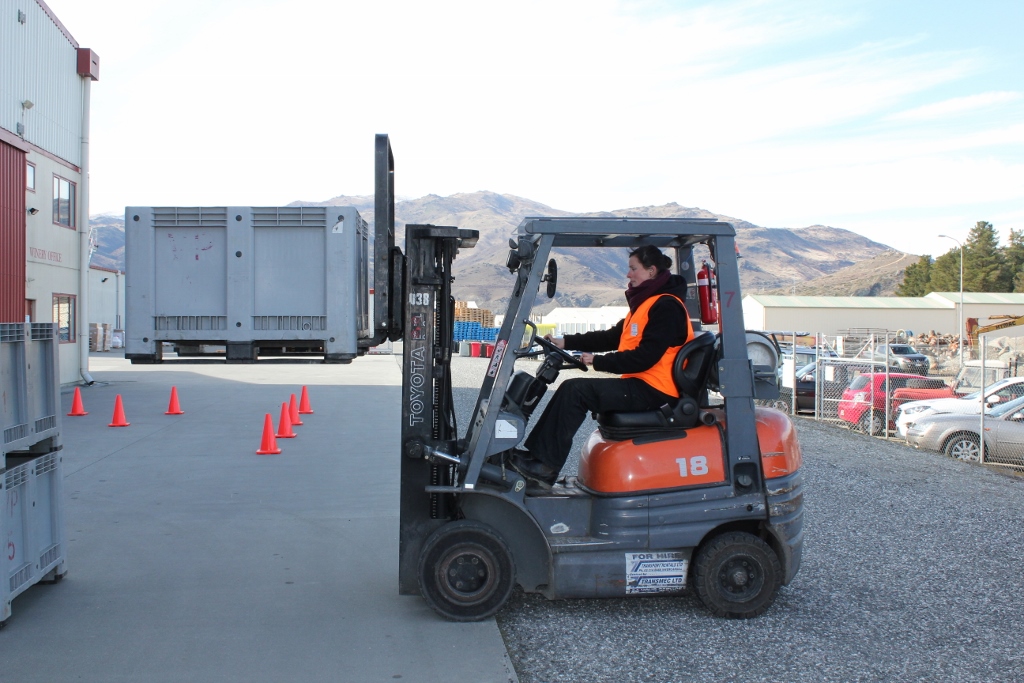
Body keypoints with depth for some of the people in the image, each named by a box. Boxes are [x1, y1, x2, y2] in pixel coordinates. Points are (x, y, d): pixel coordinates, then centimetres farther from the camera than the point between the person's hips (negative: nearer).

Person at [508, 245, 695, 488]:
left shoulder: (666, 306, -14)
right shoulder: (646, 302, 18)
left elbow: (646, 356, -23)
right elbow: (612, 337, 15)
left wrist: (599, 362, -17)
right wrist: (566, 343, 7)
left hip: (652, 390, -10)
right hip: (640, 385, 10)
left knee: (575, 390, -18)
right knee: (572, 391, 1)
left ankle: (545, 467, -15)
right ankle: (534, 454, -2)